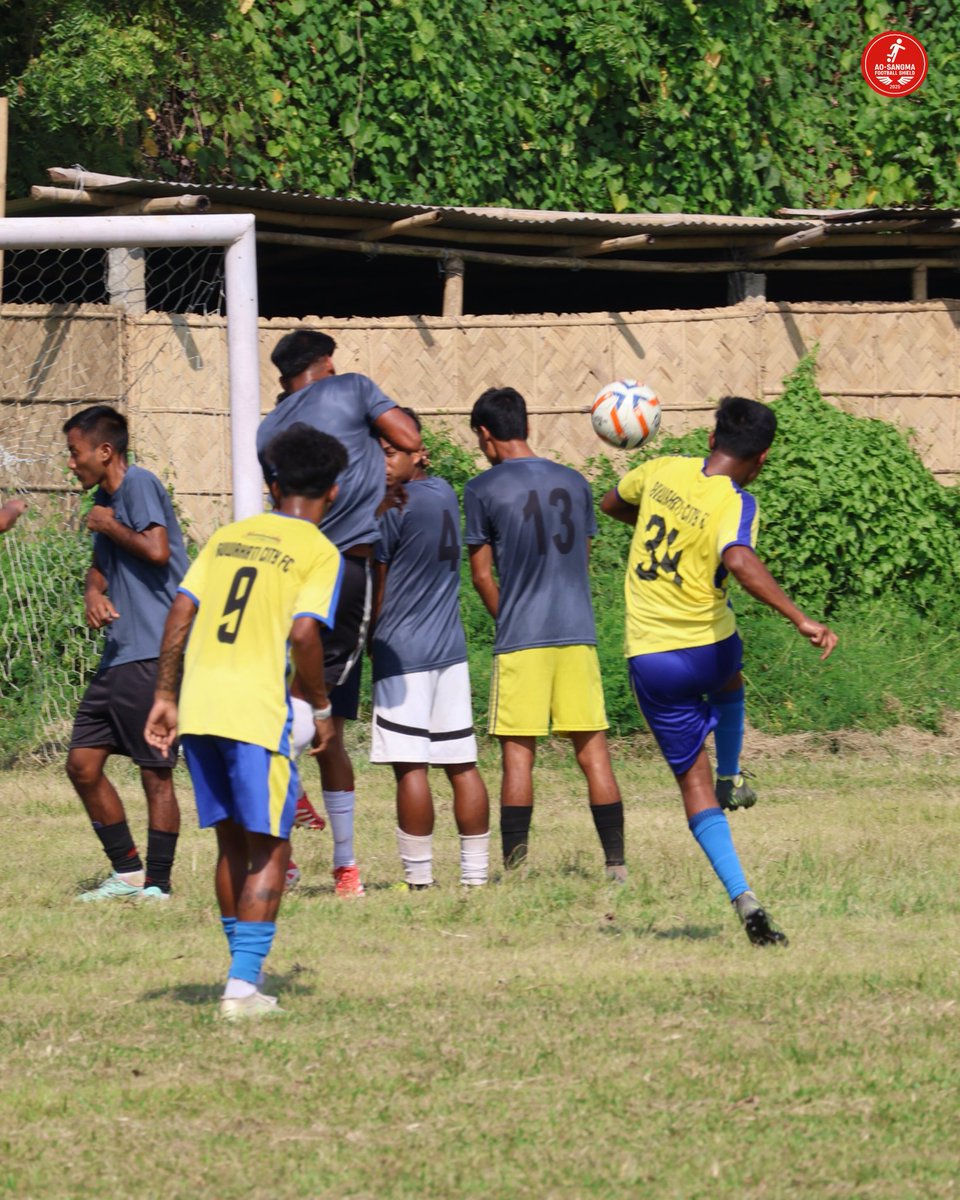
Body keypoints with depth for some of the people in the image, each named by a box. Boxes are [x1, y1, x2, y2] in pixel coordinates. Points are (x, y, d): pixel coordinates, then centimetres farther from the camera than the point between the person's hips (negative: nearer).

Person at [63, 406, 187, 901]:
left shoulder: (139, 485, -10)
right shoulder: (104, 497, 18)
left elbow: (156, 549, -23)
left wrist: (109, 526, -8)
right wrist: (93, 593, 5)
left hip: (152, 655, -10)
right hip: (119, 654, 10)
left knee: (155, 772, -5)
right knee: (82, 763, 9)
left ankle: (157, 885, -2)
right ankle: (128, 874, 16)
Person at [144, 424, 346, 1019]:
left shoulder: (228, 536, 15)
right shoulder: (320, 552, -1)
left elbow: (181, 612, 8)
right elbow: (304, 633, -13)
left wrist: (165, 694, 12)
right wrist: (322, 708, -1)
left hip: (197, 707, 5)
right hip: (256, 711, -5)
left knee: (232, 842, 17)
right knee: (269, 851, 2)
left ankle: (244, 970, 23)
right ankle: (243, 985, -6)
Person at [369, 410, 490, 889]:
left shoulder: (393, 508, -11)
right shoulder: (445, 493, 10)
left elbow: (377, 588, -6)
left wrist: (371, 640, 7)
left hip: (402, 652, -8)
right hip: (450, 649, 8)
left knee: (411, 767, -7)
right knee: (462, 764, 8)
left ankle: (418, 876, -8)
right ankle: (476, 871, 9)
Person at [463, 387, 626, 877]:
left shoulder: (483, 490, -3)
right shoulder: (574, 483, 11)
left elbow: (481, 575, 1)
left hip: (521, 639, -4)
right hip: (577, 633, 4)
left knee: (518, 752, -1)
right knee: (592, 749, 5)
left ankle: (514, 868, -4)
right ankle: (616, 864, 1)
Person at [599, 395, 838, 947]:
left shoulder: (663, 471, -1)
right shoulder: (736, 505, -15)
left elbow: (612, 504, 20)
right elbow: (738, 560, -37)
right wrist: (800, 619, -40)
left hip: (650, 658, 2)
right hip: (710, 651, -2)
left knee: (694, 781, 6)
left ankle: (742, 895, -9)